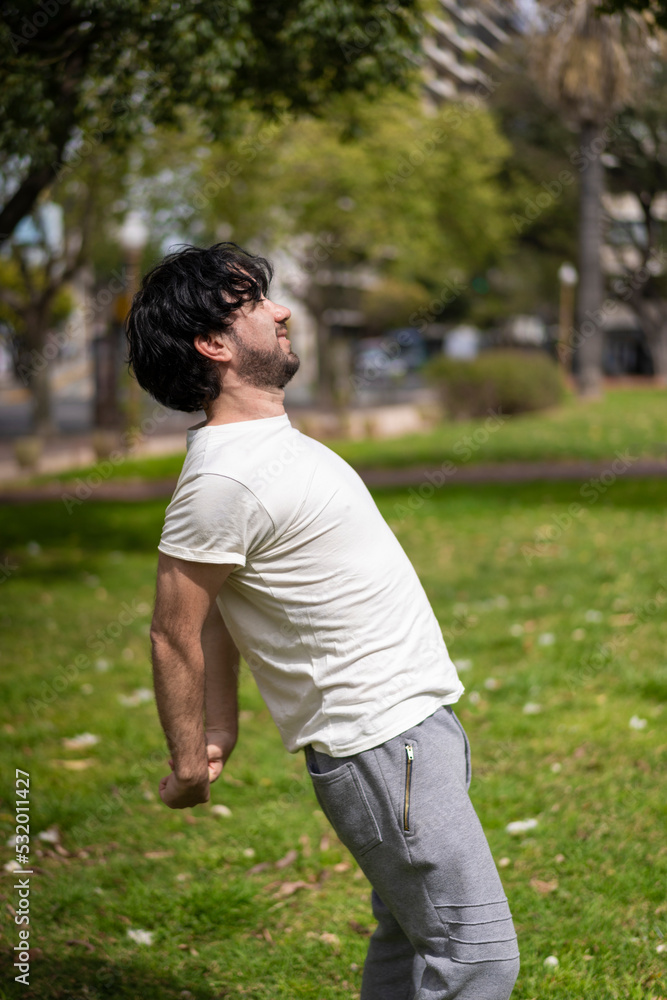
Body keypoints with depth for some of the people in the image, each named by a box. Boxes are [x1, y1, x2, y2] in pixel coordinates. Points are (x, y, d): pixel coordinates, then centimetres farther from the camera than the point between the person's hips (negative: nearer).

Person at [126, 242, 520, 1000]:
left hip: (414, 722, 10)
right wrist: (189, 760, -3)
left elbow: (218, 601, 15)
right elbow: (175, 633, -13)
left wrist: (222, 727, 14)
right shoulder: (221, 480, -21)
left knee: (411, 939, 17)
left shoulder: (268, 439, 11)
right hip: (378, 744, -9)